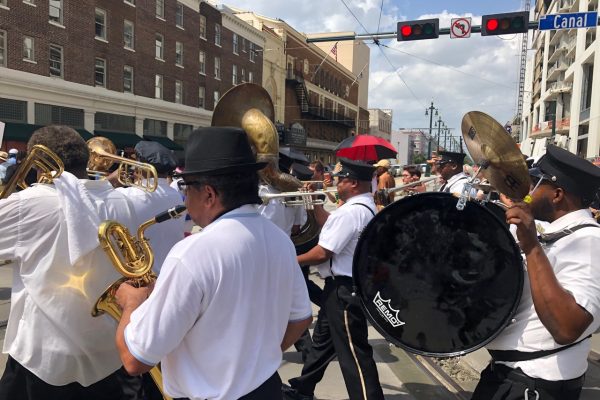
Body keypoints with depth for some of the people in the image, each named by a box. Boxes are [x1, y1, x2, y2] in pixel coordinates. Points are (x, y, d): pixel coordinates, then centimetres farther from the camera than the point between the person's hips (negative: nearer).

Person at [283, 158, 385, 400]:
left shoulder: (351, 211, -23)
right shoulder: (364, 207, 10)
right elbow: (335, 231, 17)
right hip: (345, 285, 11)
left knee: (353, 351, -3)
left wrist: (294, 261, -7)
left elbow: (323, 253, -22)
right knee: (323, 339, 21)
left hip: (344, 288, -11)